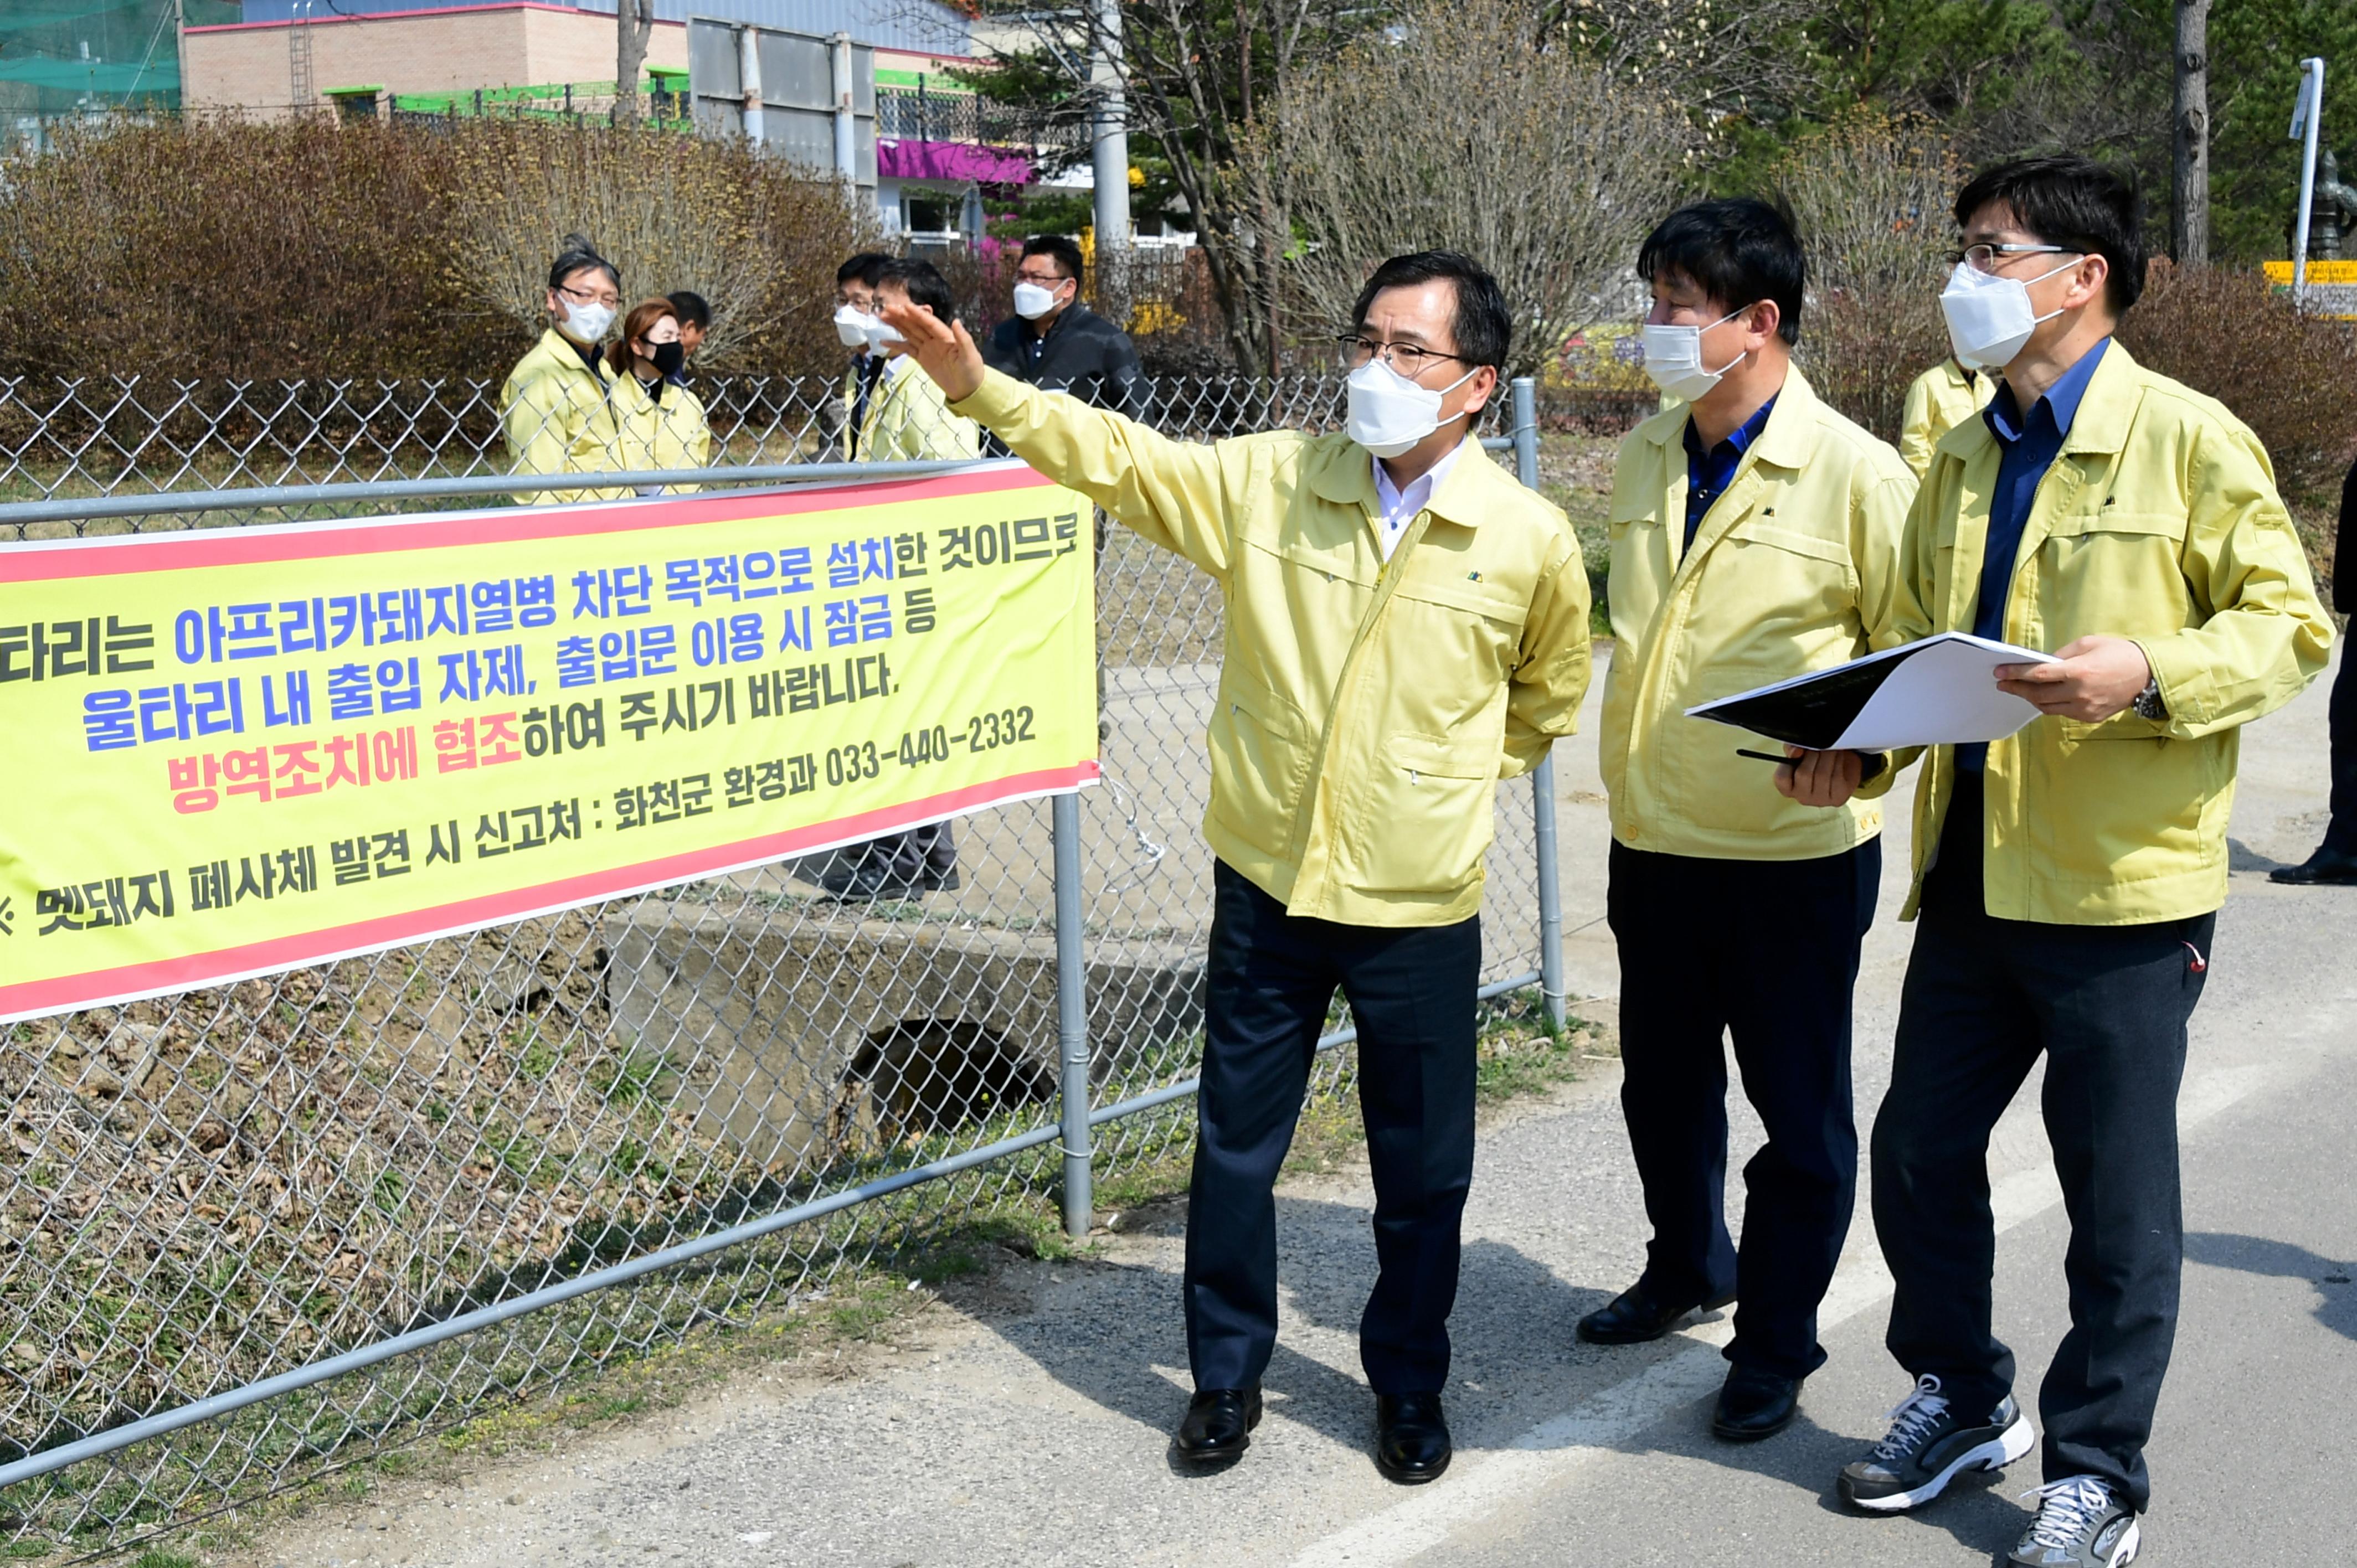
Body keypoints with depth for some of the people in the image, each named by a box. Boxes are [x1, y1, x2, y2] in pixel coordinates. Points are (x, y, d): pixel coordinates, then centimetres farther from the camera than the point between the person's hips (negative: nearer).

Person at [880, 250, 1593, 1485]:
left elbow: (1547, 696, 11)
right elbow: (1118, 457, -4)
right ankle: (1226, 1376, 30)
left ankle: (1408, 1387, 32)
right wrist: (979, 387, -15)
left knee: (1421, 1173, 11)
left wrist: (1448, 782, 9)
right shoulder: (1267, 481, -4)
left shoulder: (1531, 539, -7)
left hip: (1419, 907, -1)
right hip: (1267, 883, 1)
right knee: (1234, 1149, 12)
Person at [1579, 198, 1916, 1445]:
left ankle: (1776, 1343, 23)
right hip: (1654, 840, 6)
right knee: (1662, 1082, 21)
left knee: (1797, 1108, 7)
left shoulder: (1855, 474, -13)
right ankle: (1688, 1264, 45)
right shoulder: (1644, 460, 7)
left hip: (1795, 852, -6)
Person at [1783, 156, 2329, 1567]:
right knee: (1920, 1150, 13)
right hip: (1971, 874, 7)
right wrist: (1855, 742, 2)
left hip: (2121, 890, -6)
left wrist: (2148, 673, -25)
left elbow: (2290, 628, -9)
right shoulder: (1961, 461, 12)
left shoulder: (2189, 441, -8)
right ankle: (1966, 1398, 35)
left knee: (2119, 1199, 5)